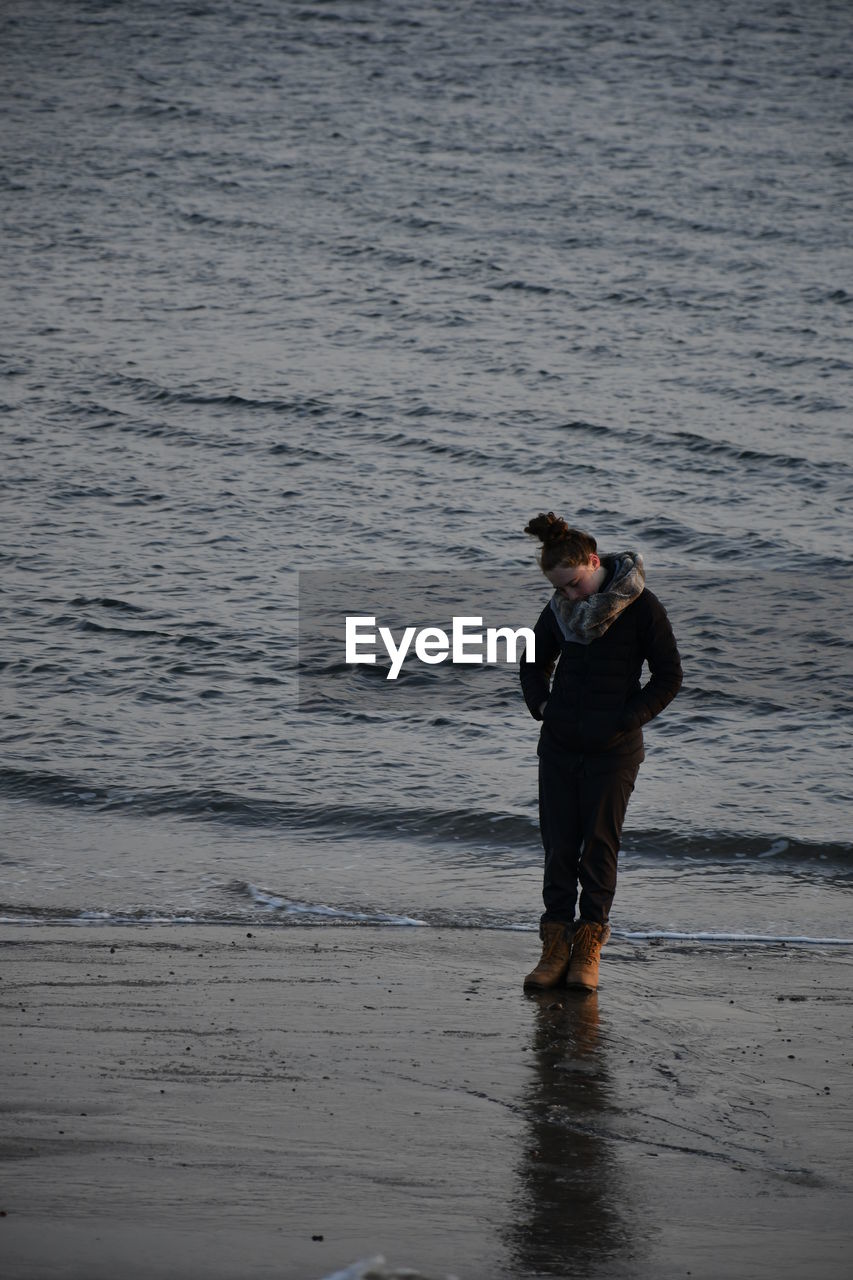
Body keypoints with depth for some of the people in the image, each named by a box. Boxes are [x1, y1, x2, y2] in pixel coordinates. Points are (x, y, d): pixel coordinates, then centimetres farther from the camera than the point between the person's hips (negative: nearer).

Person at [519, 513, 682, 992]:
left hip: (613, 749, -4)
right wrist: (541, 705, 4)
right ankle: (556, 947, 6)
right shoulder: (560, 609, 4)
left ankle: (588, 951, 5)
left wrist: (627, 719, -13)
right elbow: (535, 663, 21)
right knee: (559, 845, 2)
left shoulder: (641, 606, -10)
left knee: (600, 845, -2)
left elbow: (669, 677, -6)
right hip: (560, 745, 4)